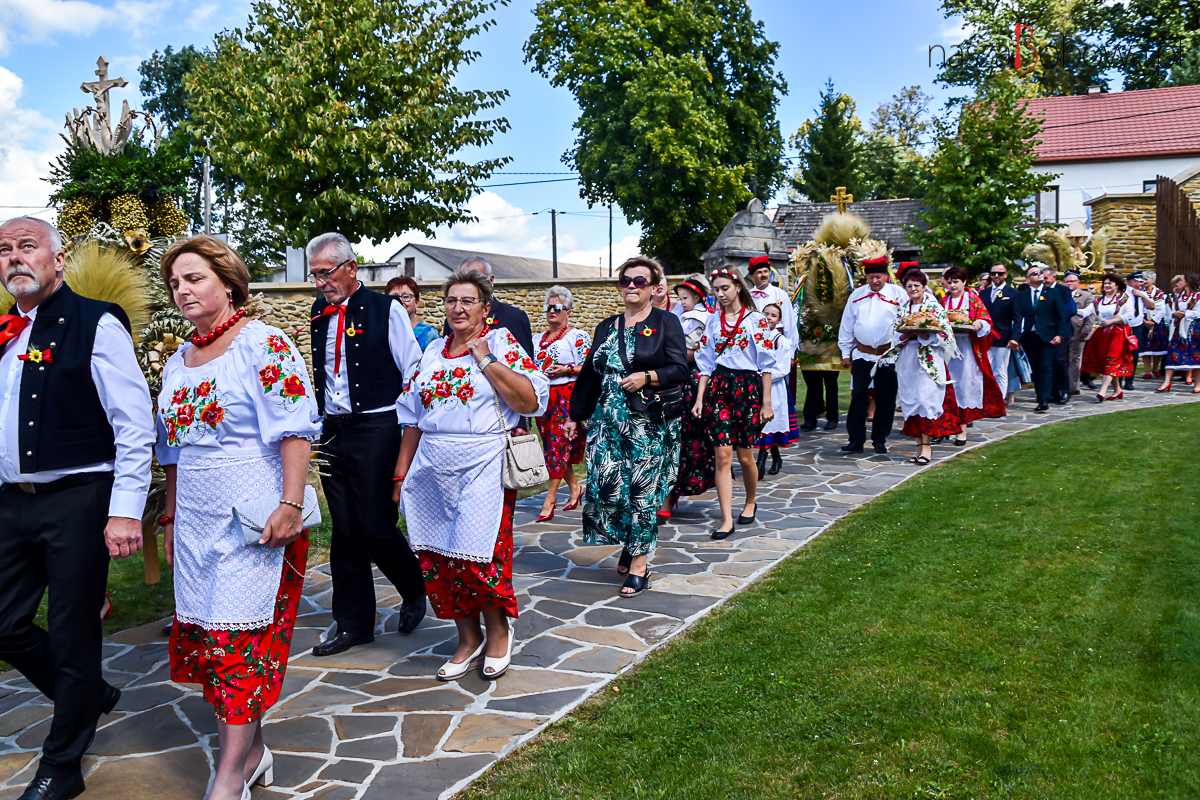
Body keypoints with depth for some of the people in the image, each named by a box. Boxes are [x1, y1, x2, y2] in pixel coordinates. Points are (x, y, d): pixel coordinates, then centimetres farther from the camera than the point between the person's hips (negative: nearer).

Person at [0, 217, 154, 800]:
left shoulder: (96, 325, -7)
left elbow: (135, 425, -12)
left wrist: (125, 510, -18)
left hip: (76, 501, -6)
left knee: (71, 633, 3)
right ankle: (91, 696, 37)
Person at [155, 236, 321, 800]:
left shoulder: (263, 343, -8)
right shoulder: (176, 364, 14)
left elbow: (295, 429, -15)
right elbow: (173, 450, 21)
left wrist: (290, 505, -21)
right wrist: (170, 518, 20)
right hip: (198, 522, 7)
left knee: (241, 636, -5)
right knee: (202, 634, 8)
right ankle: (252, 753, 22)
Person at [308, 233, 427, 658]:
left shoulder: (386, 309, -5)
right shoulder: (319, 313, 11)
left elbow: (413, 374, -5)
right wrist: (317, 420, 14)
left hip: (376, 429, -5)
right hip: (332, 431, 5)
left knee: (376, 526, -5)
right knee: (345, 531, 9)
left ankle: (414, 590, 24)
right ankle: (353, 624, 20)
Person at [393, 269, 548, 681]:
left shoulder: (502, 344, -1)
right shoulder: (433, 352, 14)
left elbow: (530, 401, -13)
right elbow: (413, 418, 17)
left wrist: (486, 359, -13)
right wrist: (401, 472, 14)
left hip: (484, 469, -5)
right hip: (433, 470, 5)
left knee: (477, 558, -8)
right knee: (436, 559, 5)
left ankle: (498, 628, 20)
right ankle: (469, 639, 22)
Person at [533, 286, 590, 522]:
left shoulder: (578, 336, -2)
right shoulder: (538, 339, 18)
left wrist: (567, 370, -18)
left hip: (567, 396, -7)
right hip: (542, 397, 7)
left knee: (559, 443, -9)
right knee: (550, 444, 8)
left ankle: (550, 497, -7)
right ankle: (575, 487, 25)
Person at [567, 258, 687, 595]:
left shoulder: (666, 323, 2)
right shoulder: (606, 327, 15)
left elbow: (680, 369, -5)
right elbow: (590, 373, 17)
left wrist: (647, 377, -20)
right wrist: (575, 415, 15)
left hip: (649, 421, -4)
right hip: (608, 420, 4)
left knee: (643, 489, -2)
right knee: (606, 486, -2)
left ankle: (639, 564, 8)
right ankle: (628, 541, 25)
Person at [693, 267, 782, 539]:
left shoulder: (756, 319, -1)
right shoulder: (713, 321, 10)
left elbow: (767, 363, -2)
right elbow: (706, 363, 12)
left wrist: (767, 402, -6)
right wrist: (699, 398, 4)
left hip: (748, 387, -3)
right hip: (718, 387, 3)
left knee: (744, 455, 4)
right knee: (723, 455, -5)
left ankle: (751, 502, 32)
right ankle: (727, 519, -3)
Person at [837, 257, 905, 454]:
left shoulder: (899, 294, 0)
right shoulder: (856, 295, 8)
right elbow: (847, 325, 13)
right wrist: (845, 353, 11)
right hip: (862, 354, 2)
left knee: (885, 399, 5)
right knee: (858, 397, -2)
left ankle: (880, 440, 17)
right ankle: (856, 440, 2)